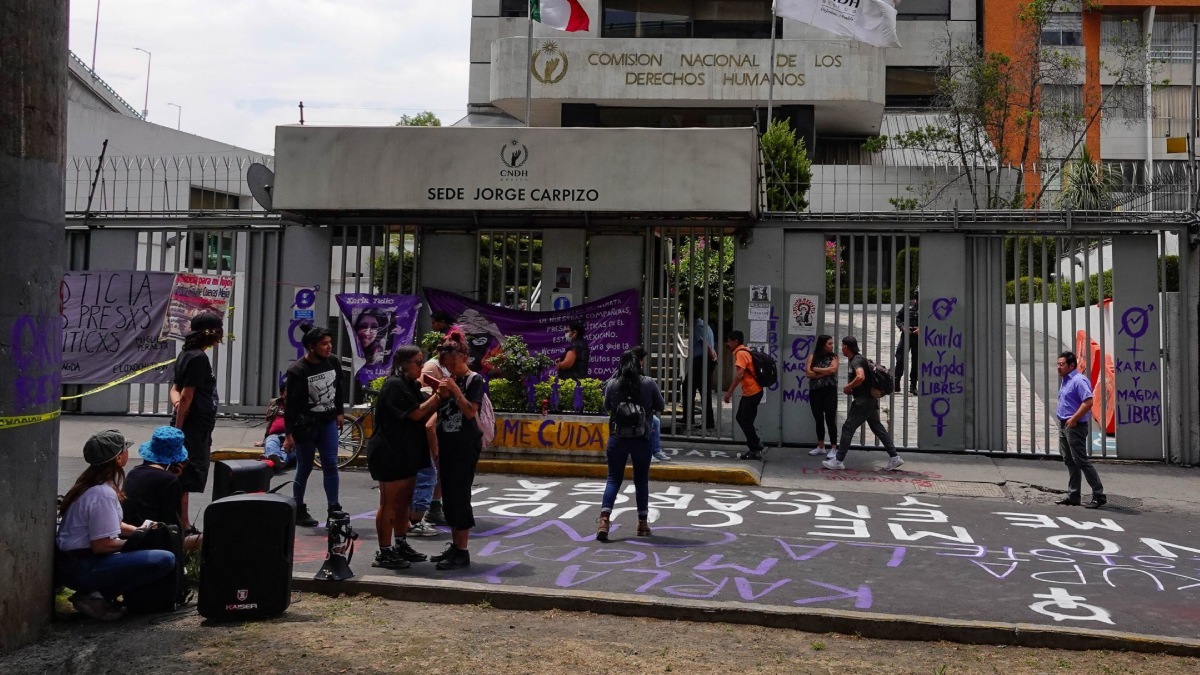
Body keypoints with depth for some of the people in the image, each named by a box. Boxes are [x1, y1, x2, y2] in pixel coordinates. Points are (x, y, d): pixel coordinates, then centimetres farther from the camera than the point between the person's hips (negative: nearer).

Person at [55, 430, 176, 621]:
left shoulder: (90, 482, 10)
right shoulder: (103, 494, -20)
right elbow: (102, 545, -22)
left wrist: (137, 531, 7)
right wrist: (135, 539, -7)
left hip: (69, 561, 10)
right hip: (81, 569, -10)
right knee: (166, 560, -21)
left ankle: (94, 591, 8)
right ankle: (96, 597, -11)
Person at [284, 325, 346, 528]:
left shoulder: (332, 361, -1)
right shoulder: (298, 370, -17)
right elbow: (291, 403, -15)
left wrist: (339, 412, 17)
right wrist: (289, 432, -15)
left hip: (328, 422, 5)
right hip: (306, 425, -4)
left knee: (331, 465, 0)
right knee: (304, 469, 6)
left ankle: (334, 510, 4)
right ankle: (299, 510, 21)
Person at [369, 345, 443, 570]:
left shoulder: (411, 384, 14)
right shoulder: (394, 385, -16)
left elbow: (425, 413, 11)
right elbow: (416, 413, -21)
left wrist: (439, 396, -3)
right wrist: (438, 395, -18)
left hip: (407, 453, 10)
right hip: (390, 453, -10)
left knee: (403, 502, 17)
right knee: (389, 504, -2)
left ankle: (401, 546, 28)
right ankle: (384, 553, 6)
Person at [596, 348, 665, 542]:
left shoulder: (612, 384, -4)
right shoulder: (648, 383, -6)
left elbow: (607, 407, 10)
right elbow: (660, 407, 4)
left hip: (618, 437, 1)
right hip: (642, 438, -1)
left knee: (614, 478, 5)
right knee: (641, 480, 12)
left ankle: (604, 519, -10)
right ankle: (643, 522, 20)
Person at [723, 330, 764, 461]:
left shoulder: (740, 354, -15)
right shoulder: (744, 352, 15)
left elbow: (739, 374, -26)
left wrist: (729, 392, -25)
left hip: (752, 392, -10)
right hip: (749, 391, 10)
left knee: (746, 421, -4)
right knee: (740, 418, 15)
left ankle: (755, 451, 4)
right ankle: (756, 445, 22)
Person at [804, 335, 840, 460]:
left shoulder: (833, 357, 2)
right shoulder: (812, 356, 2)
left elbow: (833, 369, -17)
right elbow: (808, 373, -10)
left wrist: (816, 369, -10)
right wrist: (825, 372, -12)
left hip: (829, 392, -2)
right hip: (815, 392, 2)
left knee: (830, 420, -4)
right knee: (819, 420, 11)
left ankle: (833, 449, 1)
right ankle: (820, 447, 23)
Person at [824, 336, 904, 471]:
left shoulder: (856, 361, -16)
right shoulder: (859, 358, 15)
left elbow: (860, 377, -35)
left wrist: (848, 387, -19)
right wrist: (852, 388, 15)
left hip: (863, 401, -10)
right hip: (870, 400, 10)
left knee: (847, 428, -5)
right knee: (878, 428, 13)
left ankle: (838, 461, 0)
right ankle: (894, 457, 13)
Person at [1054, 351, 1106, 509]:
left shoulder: (1079, 380, -16)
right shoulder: (1065, 380, 15)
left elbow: (1088, 402, -26)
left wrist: (1073, 419, -23)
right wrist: (1064, 421, 15)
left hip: (1075, 427, -10)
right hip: (1064, 425, 10)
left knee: (1081, 461, -8)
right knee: (1070, 462, 12)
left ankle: (1099, 495, -2)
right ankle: (1073, 496, 18)